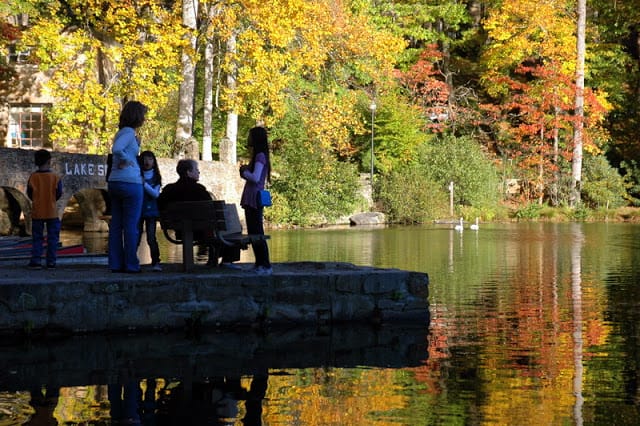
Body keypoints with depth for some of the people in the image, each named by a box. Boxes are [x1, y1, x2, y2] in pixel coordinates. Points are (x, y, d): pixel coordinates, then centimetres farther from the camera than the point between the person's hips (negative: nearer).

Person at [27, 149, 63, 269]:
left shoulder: (33, 177, -6)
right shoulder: (55, 177, -8)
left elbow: (29, 194, 0)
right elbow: (59, 193, -4)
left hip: (37, 212, 1)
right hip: (52, 212, -1)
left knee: (37, 238, 8)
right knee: (52, 238, 6)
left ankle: (36, 261, 2)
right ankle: (51, 262, 4)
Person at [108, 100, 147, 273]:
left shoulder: (122, 132, 16)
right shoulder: (129, 132, -11)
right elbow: (116, 149, -27)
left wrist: (136, 144, 10)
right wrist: (125, 160, -11)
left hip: (115, 182, 9)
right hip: (130, 182, -9)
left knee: (116, 225, 7)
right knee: (131, 225, -3)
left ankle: (116, 263, 9)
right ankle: (131, 264, 0)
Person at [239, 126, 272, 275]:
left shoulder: (260, 156, -12)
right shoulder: (257, 155, 18)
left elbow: (255, 178, -22)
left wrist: (245, 172, -6)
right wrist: (245, 170, 5)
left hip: (254, 199, -10)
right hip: (251, 199, 10)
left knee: (257, 232, -9)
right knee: (253, 232, 13)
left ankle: (266, 266, -8)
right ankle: (259, 263, 19)